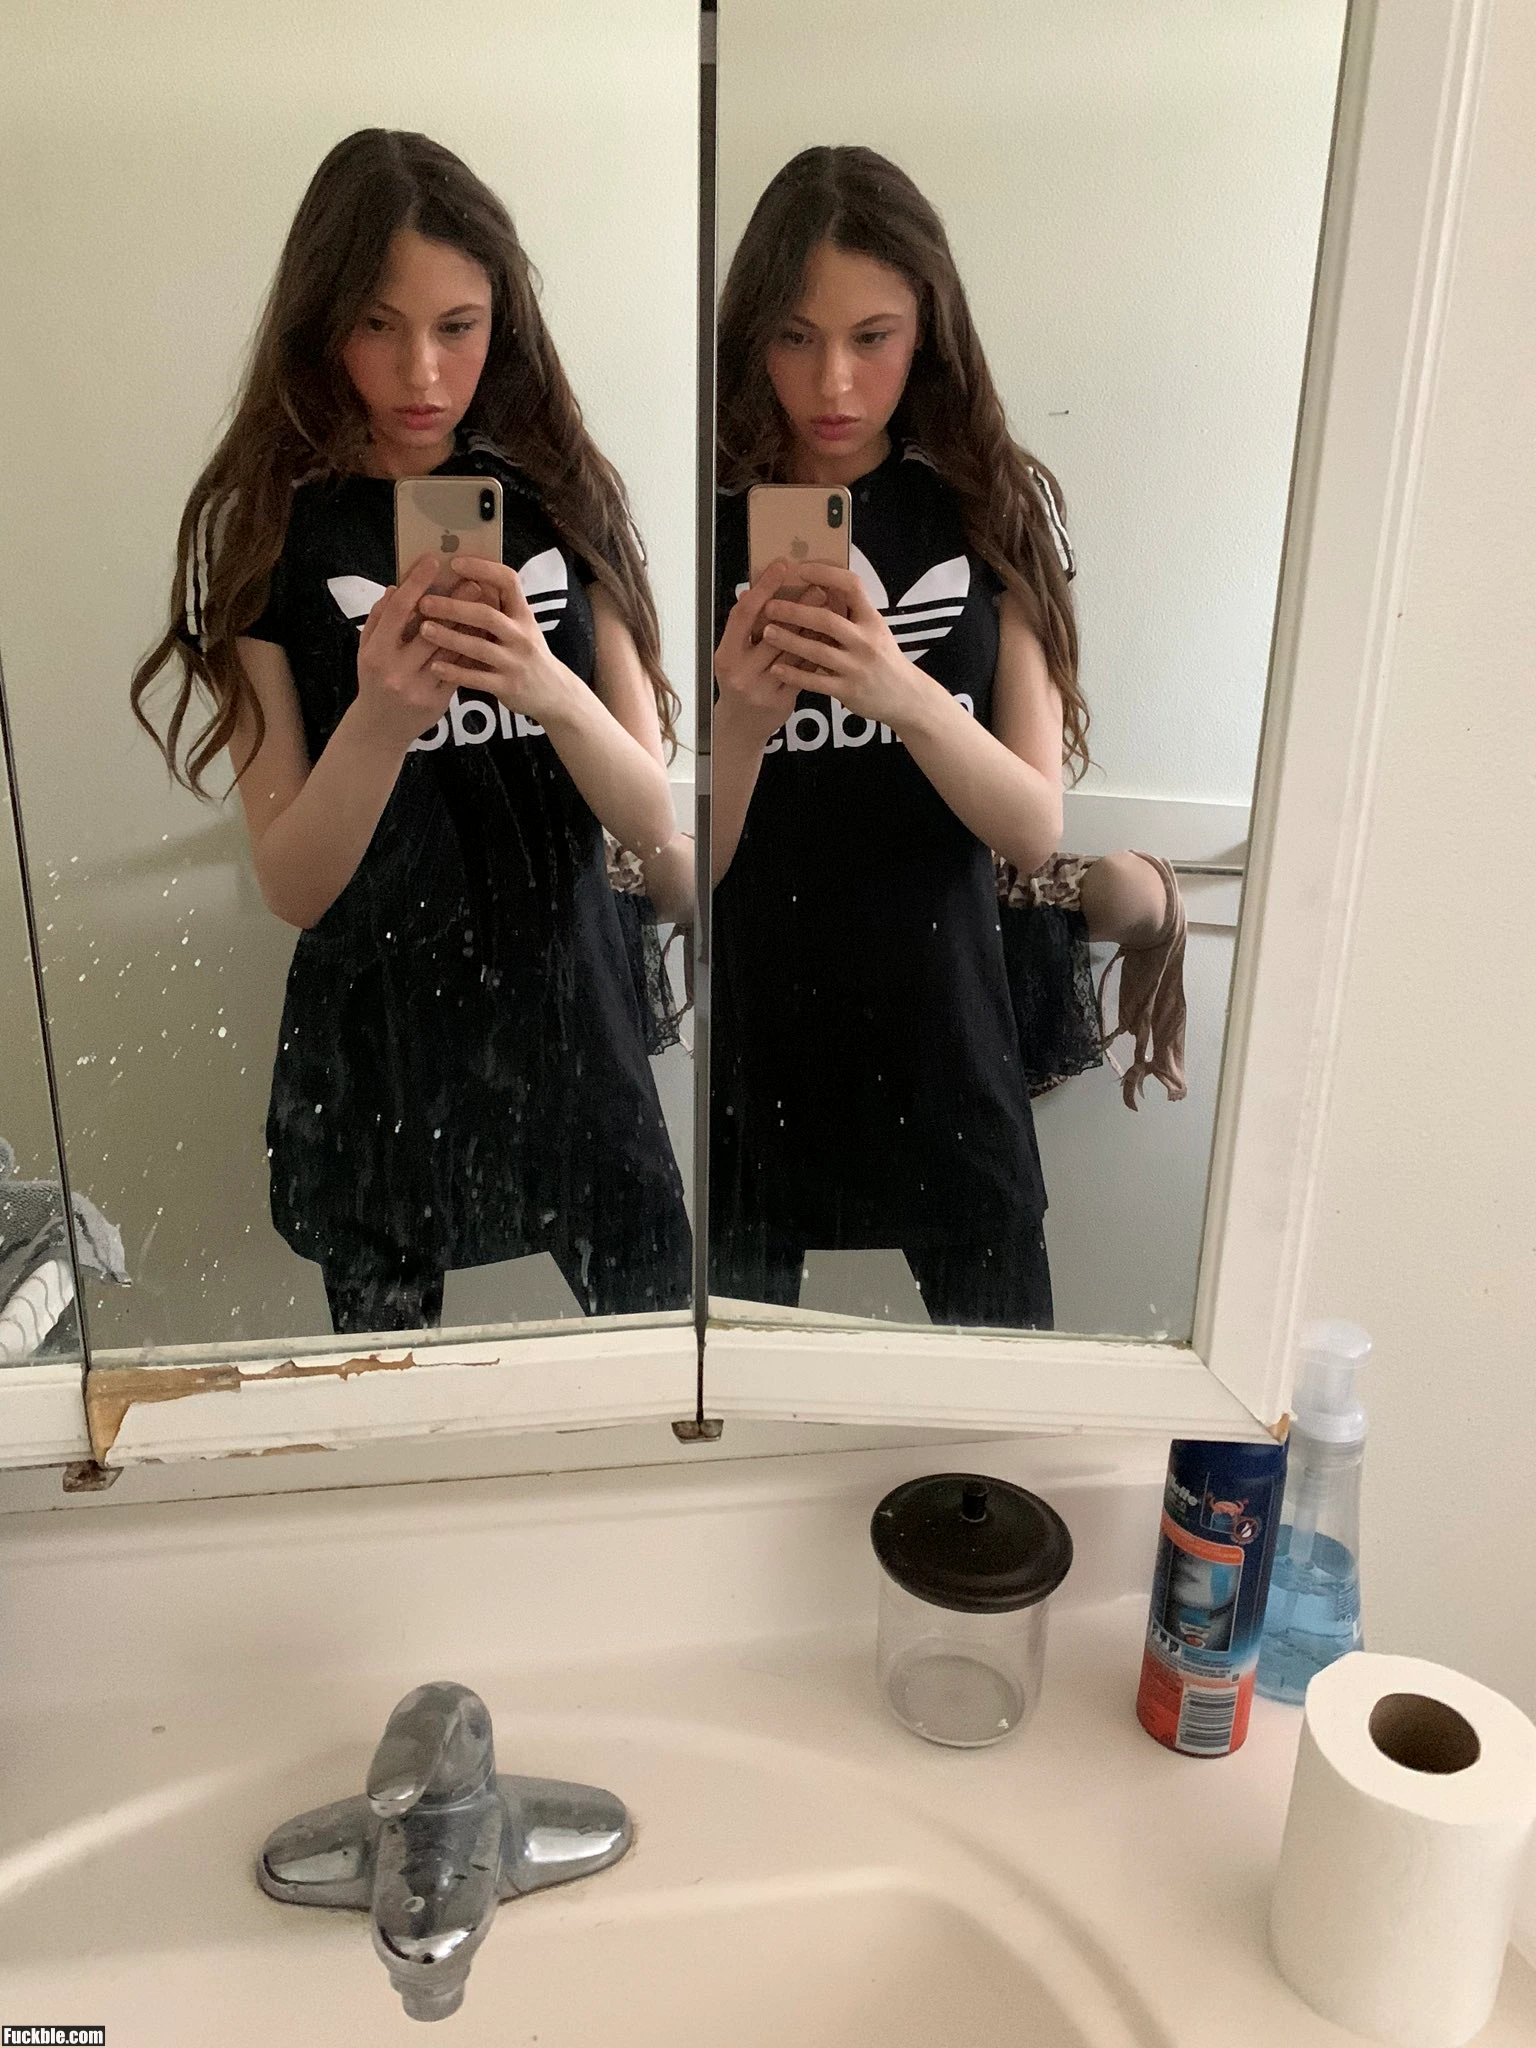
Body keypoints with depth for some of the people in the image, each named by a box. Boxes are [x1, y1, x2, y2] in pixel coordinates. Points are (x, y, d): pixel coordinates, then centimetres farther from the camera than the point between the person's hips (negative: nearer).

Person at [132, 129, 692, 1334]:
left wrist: (551, 692, -23)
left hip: (568, 1019, 1)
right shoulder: (263, 532, -5)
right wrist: (380, 718, -27)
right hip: (377, 1044, -1)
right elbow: (292, 888, -9)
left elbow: (652, 817, -4)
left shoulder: (562, 501, -1)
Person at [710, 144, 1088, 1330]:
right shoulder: (714, 522, -4)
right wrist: (743, 720, -24)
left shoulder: (994, 511, -1)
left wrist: (907, 696, -25)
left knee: (1003, 1327, 11)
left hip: (945, 1038, 1)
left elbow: (1036, 829, -8)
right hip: (750, 1047, 0)